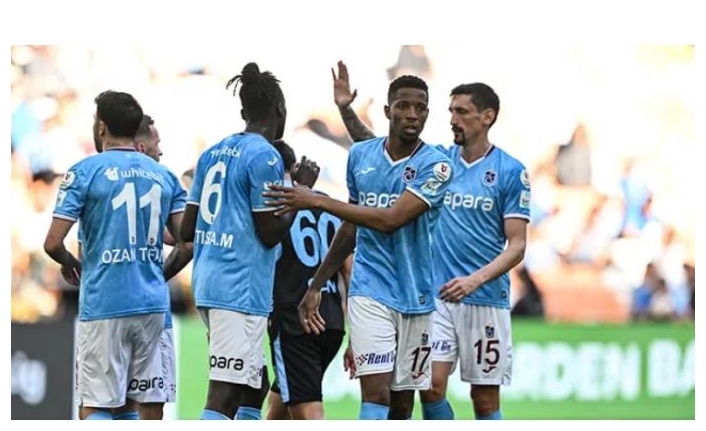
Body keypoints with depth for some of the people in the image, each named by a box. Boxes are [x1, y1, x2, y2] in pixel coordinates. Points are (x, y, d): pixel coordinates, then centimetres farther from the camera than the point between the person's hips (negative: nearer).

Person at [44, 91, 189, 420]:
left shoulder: (85, 172, -5)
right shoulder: (163, 175, 9)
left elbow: (53, 243, -9)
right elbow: (188, 243, 5)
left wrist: (71, 263, 12)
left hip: (103, 306, -5)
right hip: (152, 304, 5)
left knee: (95, 406, -1)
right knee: (136, 404, 10)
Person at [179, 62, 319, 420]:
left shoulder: (213, 153, 13)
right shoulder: (264, 157, -10)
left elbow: (187, 229, 13)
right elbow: (271, 234, -11)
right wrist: (302, 190, 0)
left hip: (209, 282, 9)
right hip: (241, 288, -9)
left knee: (252, 383, 19)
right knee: (225, 394, -12)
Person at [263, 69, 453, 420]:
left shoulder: (434, 166, -9)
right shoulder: (361, 155, 5)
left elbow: (390, 220, -21)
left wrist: (318, 202, -20)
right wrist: (317, 285, 18)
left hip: (414, 298, -1)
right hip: (370, 291, 1)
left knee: (402, 403, 6)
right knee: (376, 392, -14)